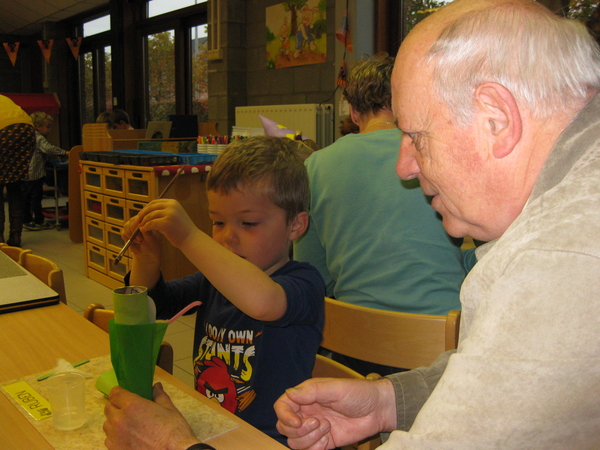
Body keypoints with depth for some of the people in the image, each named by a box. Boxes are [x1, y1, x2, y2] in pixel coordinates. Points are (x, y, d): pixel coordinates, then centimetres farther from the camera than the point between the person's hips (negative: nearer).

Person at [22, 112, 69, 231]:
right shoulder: (39, 138, -13)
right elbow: (48, 148, -29)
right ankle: (39, 221, 4)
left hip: (25, 173, 9)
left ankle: (27, 220, 18)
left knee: (26, 197, 11)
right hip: (35, 173, -9)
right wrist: (64, 152, -28)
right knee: (36, 197, -2)